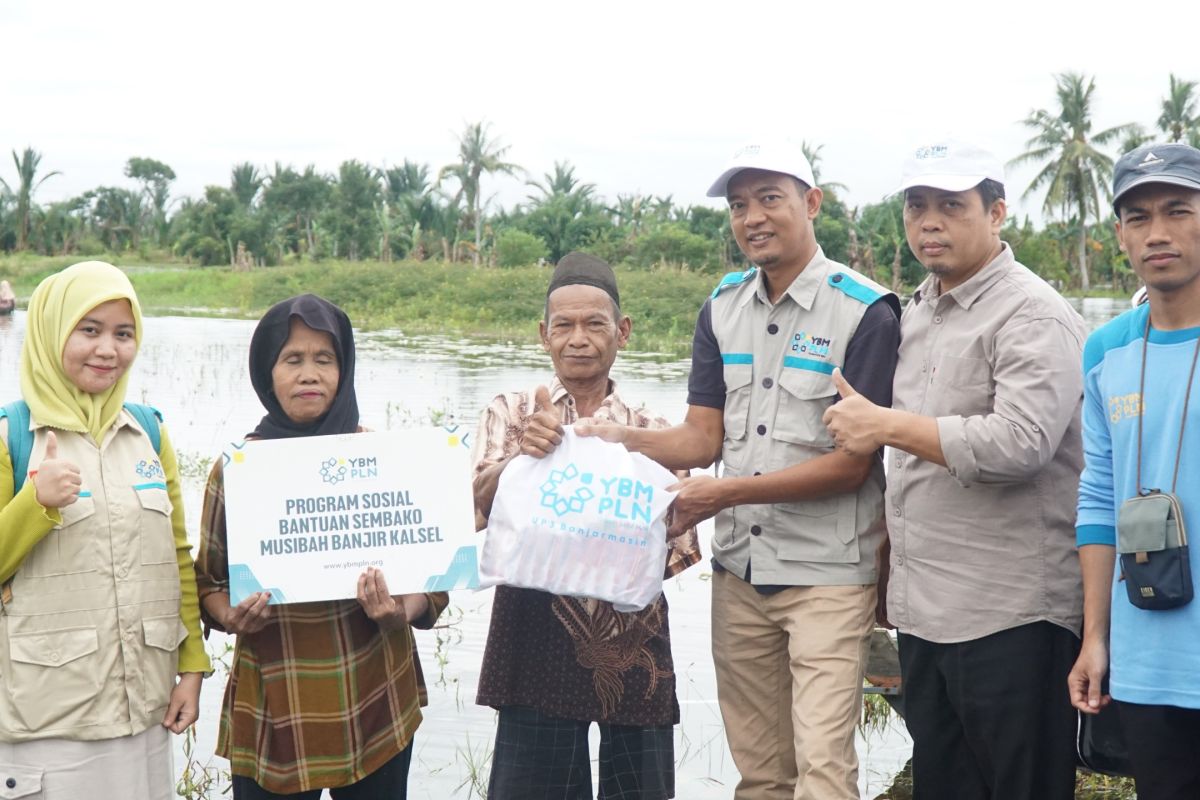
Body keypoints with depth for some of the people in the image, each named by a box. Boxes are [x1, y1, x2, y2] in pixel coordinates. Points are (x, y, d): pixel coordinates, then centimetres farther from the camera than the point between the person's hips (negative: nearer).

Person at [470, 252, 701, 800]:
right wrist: (524, 454, -27)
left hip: (632, 644, 1)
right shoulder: (511, 413, 8)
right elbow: (481, 502, -7)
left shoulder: (652, 432, 9)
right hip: (536, 643, -1)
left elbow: (679, 548, 6)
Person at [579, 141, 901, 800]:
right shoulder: (722, 309, 9)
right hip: (738, 568, 5)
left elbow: (854, 461, -13)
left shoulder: (866, 312, -10)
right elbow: (701, 438, 6)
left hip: (826, 573, -5)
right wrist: (619, 440, -12)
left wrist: (728, 492, -18)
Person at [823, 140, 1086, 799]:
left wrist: (887, 426, -18)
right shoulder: (916, 314, 15)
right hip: (922, 609, 9)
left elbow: (1018, 444, -25)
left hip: (1009, 618, -8)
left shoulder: (1032, 316, -12)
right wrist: (889, 543, 20)